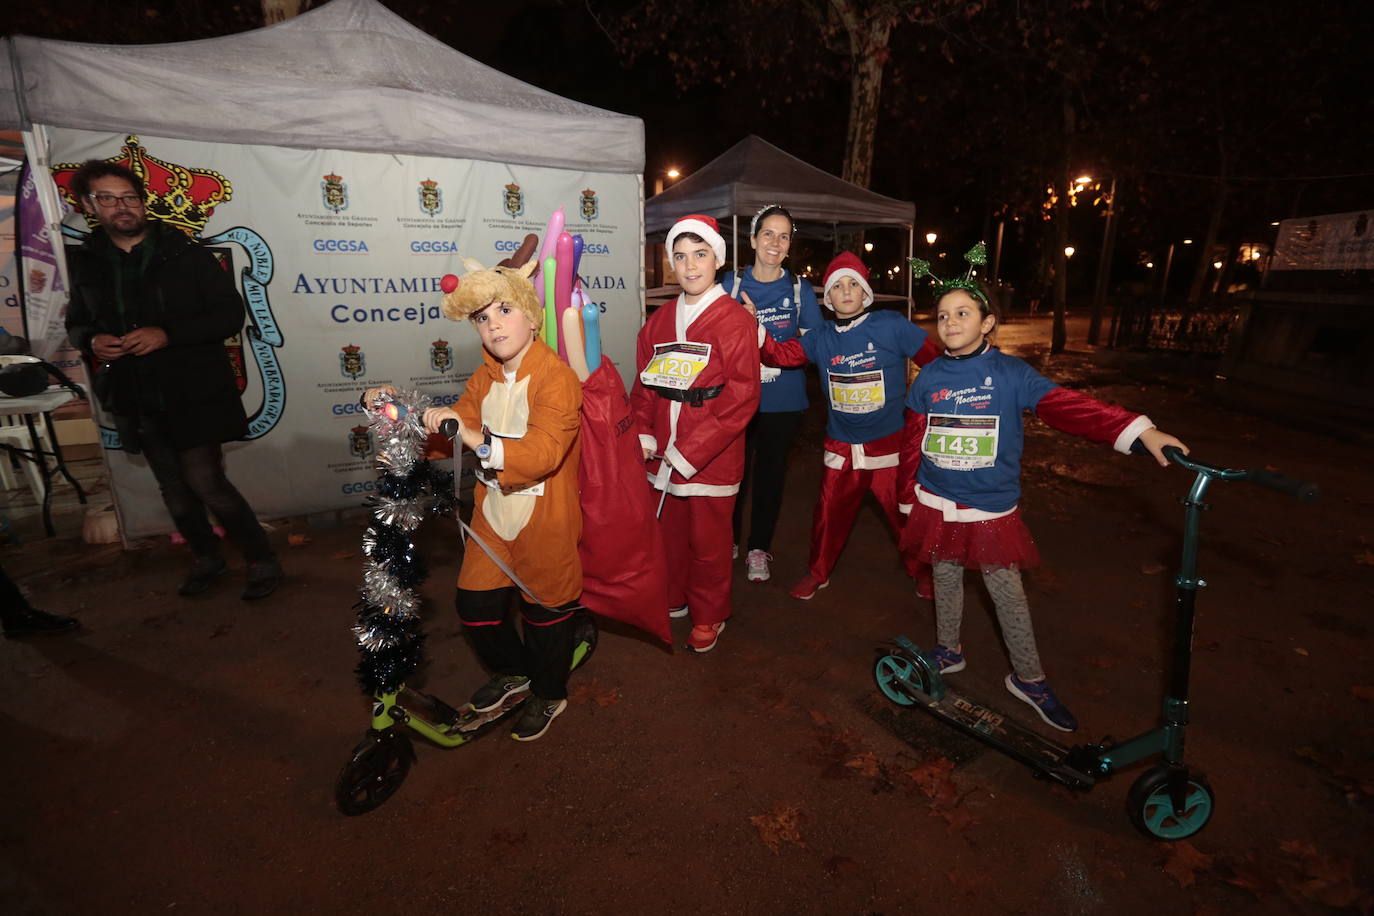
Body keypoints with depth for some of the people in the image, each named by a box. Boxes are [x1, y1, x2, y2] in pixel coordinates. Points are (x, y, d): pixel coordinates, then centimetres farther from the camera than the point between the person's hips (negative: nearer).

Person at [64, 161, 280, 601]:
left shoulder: (184, 253, -4)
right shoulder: (86, 262, 8)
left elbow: (231, 314, -8)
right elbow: (76, 323, 18)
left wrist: (167, 334, -20)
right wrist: (92, 341, -7)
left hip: (192, 393, -5)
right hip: (136, 398, 5)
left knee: (205, 482, -9)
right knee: (174, 488, 14)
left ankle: (261, 560, 7)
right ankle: (207, 557, 33)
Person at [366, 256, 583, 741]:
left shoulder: (557, 378, -20)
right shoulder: (485, 378, 6)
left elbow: (542, 453, -32)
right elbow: (453, 431, 9)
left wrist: (477, 439, -42)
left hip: (545, 520, -7)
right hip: (493, 513, 7)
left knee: (545, 610, 12)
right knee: (474, 605, 16)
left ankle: (548, 694, 39)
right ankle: (513, 672, 46)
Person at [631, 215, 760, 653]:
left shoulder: (735, 321, -9)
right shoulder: (659, 321, 10)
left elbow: (741, 398, -15)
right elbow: (644, 384, 11)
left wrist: (689, 452, -17)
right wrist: (643, 436, -4)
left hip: (711, 458, -5)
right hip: (662, 455, 5)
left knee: (708, 541, 8)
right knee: (668, 532, 17)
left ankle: (708, 616, 30)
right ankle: (672, 599, 41)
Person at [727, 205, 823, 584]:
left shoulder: (801, 289, 1)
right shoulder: (731, 285, 0)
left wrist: (758, 329, -15)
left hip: (783, 401, 1)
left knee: (770, 473, 11)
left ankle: (759, 549, 28)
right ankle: (728, 543, 27)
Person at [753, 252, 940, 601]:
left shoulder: (893, 326, -9)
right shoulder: (822, 337, 1)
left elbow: (935, 362, -3)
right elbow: (780, 354, -6)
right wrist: (755, 325, -19)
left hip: (889, 443, -2)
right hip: (841, 447, 3)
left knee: (904, 512, 9)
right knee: (830, 511, 10)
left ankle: (922, 570, 35)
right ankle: (818, 572, 33)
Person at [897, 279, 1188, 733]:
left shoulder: (1010, 373, -10)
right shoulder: (928, 379, -3)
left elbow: (1067, 406, -20)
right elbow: (911, 443, 4)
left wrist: (1139, 430, -31)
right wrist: (908, 501, 8)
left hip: (991, 511, -2)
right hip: (937, 507, 2)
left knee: (1008, 594, 6)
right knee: (946, 582, 17)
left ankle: (1028, 677, 25)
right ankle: (948, 650, 38)